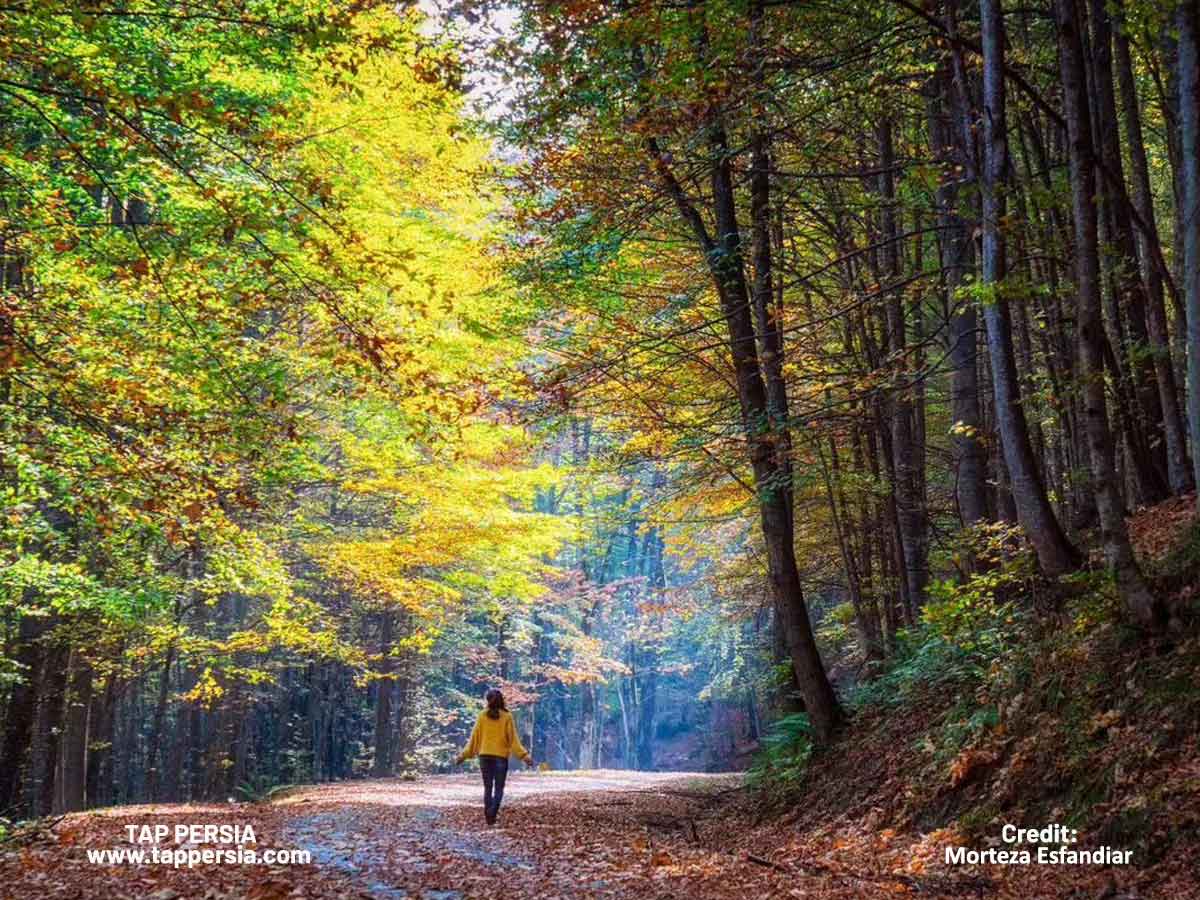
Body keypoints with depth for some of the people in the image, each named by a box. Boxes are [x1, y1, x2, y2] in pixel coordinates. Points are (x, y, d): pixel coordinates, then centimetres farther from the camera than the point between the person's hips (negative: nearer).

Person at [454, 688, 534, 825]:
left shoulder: (482, 716, 1)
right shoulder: (507, 717, -3)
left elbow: (475, 737, 4)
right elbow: (513, 739, -6)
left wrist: (464, 755, 12)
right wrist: (524, 755, -3)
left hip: (485, 756, 2)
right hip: (501, 756, -2)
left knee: (488, 787, 12)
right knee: (499, 788, 4)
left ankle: (489, 817, 9)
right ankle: (492, 813, -19)